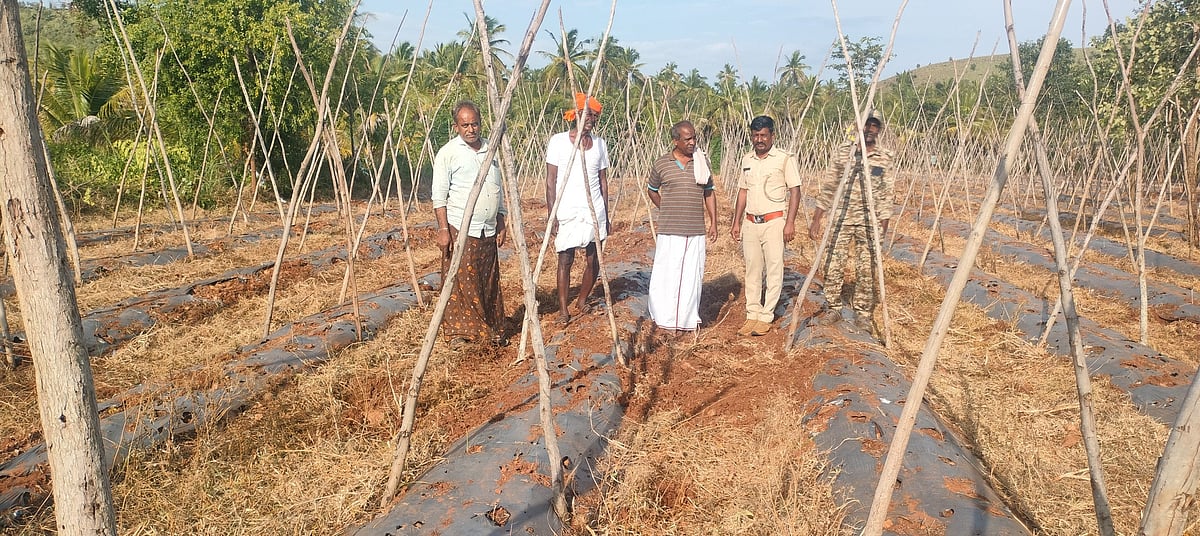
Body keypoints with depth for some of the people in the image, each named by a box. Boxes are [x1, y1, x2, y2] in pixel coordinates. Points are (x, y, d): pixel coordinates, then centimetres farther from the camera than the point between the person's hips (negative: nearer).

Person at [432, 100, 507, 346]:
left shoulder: (491, 149, 12)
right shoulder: (448, 152, -4)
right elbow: (439, 196, -7)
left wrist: (501, 225, 14)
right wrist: (443, 229, -15)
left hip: (488, 229, 5)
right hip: (460, 229, -5)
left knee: (489, 282, 9)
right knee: (460, 281, -3)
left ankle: (491, 330, 19)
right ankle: (457, 332, 7)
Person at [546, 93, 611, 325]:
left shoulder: (599, 144, 9)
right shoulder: (558, 141, -3)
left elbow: (603, 181, 12)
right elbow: (550, 181, -4)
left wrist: (606, 215, 11)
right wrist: (552, 215, -10)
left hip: (594, 211, 4)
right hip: (567, 212, -4)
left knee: (592, 259, 6)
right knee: (565, 260, -1)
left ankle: (582, 302, 24)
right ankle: (563, 308, 9)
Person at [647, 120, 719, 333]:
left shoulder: (702, 162, 7)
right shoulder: (661, 164, 0)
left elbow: (709, 193, 14)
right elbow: (652, 191, 17)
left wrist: (713, 222, 10)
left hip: (696, 231, 2)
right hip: (669, 231, -2)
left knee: (692, 275, 6)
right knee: (666, 274, 0)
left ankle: (688, 319, 17)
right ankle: (663, 317, 14)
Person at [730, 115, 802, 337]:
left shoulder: (785, 159, -4)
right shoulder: (747, 160, 12)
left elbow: (795, 191, -5)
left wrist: (790, 223, -12)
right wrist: (736, 222, 13)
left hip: (774, 221, -5)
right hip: (750, 222, 5)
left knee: (773, 269, -2)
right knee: (752, 269, 7)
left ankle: (766, 317, 4)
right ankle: (752, 315, 13)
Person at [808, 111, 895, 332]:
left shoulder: (885, 158, 3)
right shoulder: (844, 151, 3)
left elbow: (886, 194, 4)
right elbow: (828, 185, 3)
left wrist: (883, 226, -2)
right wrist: (816, 218, -1)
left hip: (869, 223, 0)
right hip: (841, 220, 0)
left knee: (866, 270, 3)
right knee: (833, 266, 0)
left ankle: (862, 313, 17)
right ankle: (832, 308, 16)